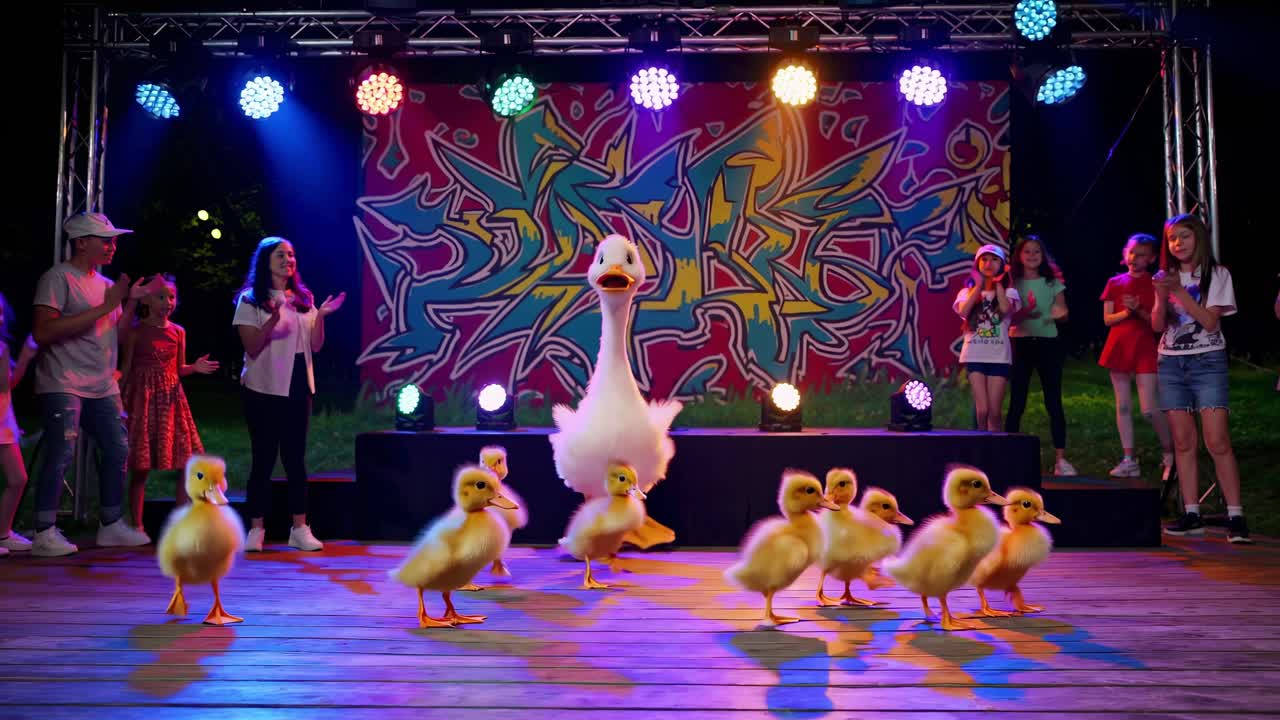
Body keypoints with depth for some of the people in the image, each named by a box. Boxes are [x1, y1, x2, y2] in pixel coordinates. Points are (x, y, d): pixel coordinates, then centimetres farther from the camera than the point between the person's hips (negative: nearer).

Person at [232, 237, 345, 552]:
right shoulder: (250, 300, -3)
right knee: (264, 458, -2)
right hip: (264, 388, -4)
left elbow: (316, 346, 7)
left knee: (295, 457, 6)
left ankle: (300, 529, 9)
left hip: (298, 387, 4)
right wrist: (273, 320, -24)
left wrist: (320, 316, -9)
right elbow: (252, 349, -10)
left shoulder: (303, 299, 10)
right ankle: (256, 529, 5)